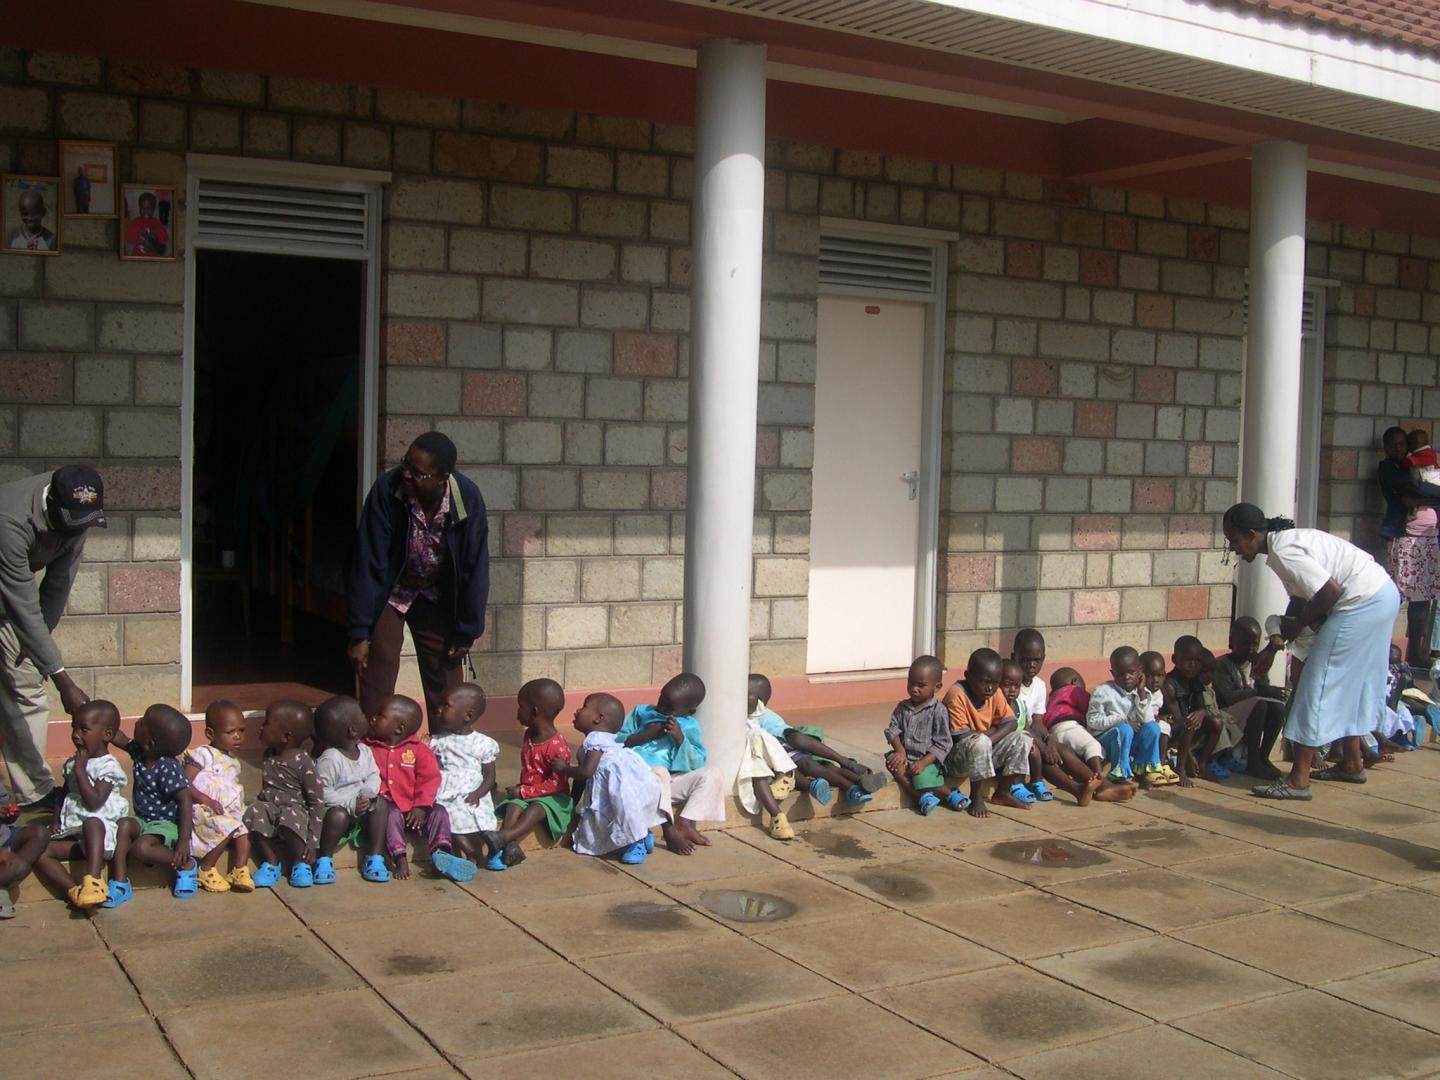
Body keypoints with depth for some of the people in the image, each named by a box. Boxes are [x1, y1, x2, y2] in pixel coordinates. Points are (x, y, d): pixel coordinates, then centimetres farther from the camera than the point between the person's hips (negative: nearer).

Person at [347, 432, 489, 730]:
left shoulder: (468, 499, -24)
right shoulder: (387, 490, -28)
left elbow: (475, 568, -14)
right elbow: (367, 562, -23)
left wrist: (466, 633, -9)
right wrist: (360, 633, -22)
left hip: (437, 597, 2)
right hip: (388, 593, -1)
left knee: (446, 682, 4)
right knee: (377, 683, -6)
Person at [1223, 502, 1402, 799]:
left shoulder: (1283, 552, -20)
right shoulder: (1284, 541, 11)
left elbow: (1331, 591, -23)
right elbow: (1300, 597, 15)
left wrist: (1297, 624, -10)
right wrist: (1279, 636, 8)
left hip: (1363, 602, -10)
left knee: (1319, 684, -8)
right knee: (1348, 682, 22)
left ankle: (1298, 780, -7)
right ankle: (1352, 763, 36)